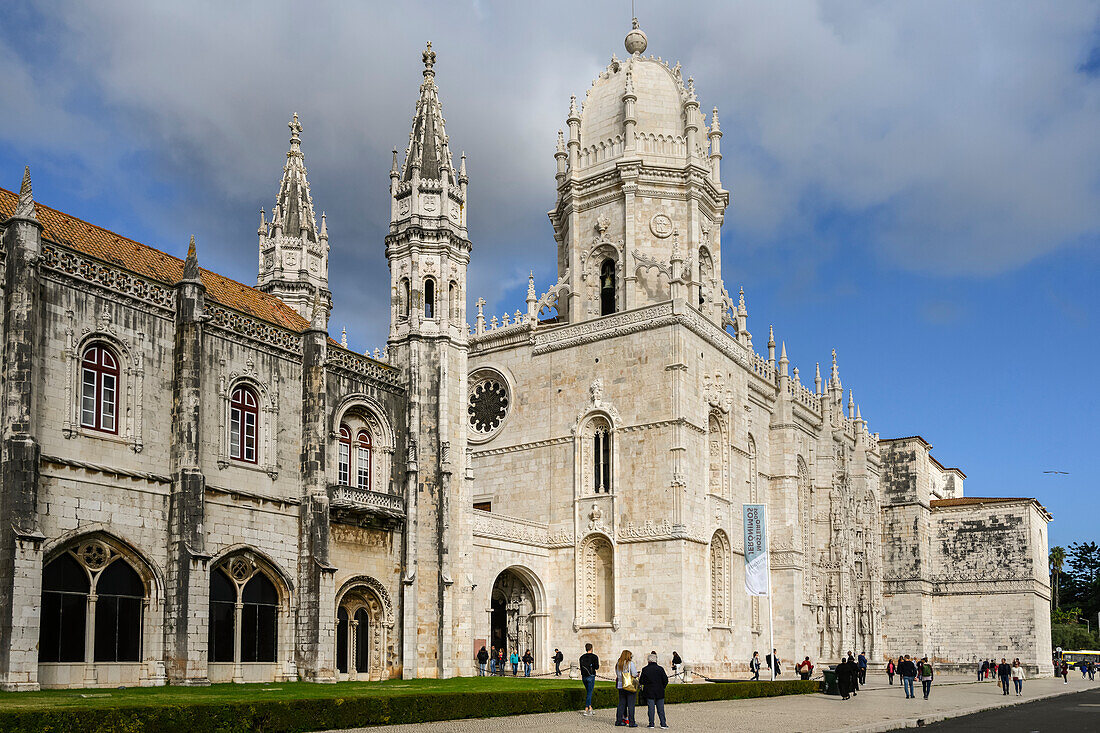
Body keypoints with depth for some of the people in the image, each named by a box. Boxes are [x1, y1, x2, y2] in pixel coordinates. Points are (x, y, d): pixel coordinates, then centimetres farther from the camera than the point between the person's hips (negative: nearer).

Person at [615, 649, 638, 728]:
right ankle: (631, 722, -2)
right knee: (631, 705, -1)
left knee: (621, 704, 13)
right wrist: (636, 671, 6)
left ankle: (618, 721, 16)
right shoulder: (630, 663, -11)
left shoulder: (618, 664, 7)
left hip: (620, 686, 6)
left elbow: (618, 674, 11)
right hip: (630, 686, -6)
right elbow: (634, 674, -14)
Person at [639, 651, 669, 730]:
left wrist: (639, 678, 17)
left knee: (651, 708, 4)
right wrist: (662, 687, 12)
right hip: (659, 692, 1)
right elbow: (665, 680, -4)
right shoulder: (660, 669, -5)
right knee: (660, 708, 7)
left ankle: (651, 724, 5)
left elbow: (642, 681, -4)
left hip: (649, 692, -1)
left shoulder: (645, 669, -6)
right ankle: (663, 724, 7)